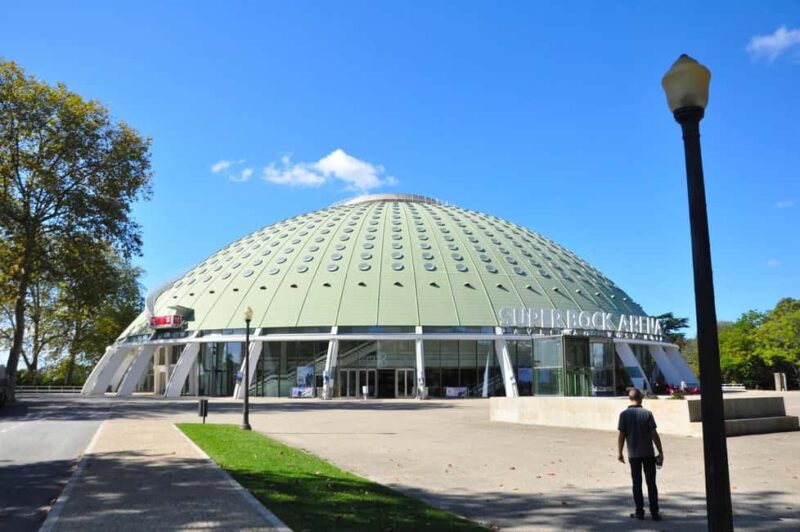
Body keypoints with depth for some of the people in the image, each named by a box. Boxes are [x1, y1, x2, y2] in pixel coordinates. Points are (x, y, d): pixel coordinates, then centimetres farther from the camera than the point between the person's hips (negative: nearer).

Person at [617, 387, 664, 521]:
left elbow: (621, 435, -6)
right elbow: (654, 434, -9)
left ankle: (639, 512, 10)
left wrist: (619, 453, 2)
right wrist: (660, 452, -2)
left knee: (637, 483, 9)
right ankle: (654, 512, 9)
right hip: (648, 453, 0)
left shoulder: (624, 414, -5)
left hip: (633, 454, 1)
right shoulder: (647, 413, -7)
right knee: (651, 483, 8)